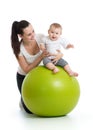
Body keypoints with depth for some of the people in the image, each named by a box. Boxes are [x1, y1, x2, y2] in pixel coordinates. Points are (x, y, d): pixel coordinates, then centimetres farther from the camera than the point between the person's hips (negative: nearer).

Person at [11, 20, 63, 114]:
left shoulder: (41, 38, -23)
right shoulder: (18, 49, -27)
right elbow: (27, 70, -26)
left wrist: (59, 54, -39)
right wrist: (41, 57, -39)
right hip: (24, 77, -2)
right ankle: (23, 101, 29)